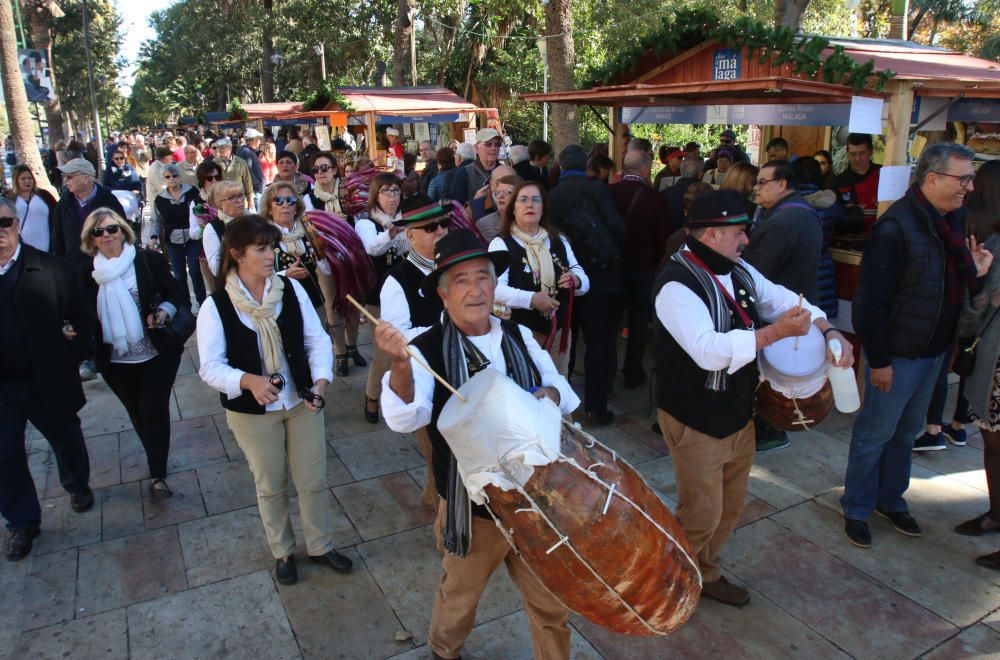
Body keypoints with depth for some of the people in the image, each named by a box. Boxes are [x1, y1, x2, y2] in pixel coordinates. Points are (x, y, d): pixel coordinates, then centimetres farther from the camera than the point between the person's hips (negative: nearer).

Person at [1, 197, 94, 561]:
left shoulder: (51, 269, -10)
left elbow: (79, 316, -6)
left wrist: (73, 352, -13)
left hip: (46, 382, -1)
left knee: (66, 441, 21)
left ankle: (78, 485, 49)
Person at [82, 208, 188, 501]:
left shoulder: (150, 260, -5)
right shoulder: (88, 273, 2)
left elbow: (179, 293, -3)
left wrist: (165, 310, -21)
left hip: (157, 353, -3)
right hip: (115, 360, 3)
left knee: (153, 409, -4)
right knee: (138, 413, 15)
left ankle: (157, 475, 6)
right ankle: (157, 463, 37)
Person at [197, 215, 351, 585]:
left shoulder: (291, 289, -6)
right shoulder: (216, 306, -12)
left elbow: (317, 339, -5)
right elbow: (210, 367, -14)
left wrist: (320, 381, -21)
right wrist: (249, 381, -32)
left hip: (302, 402, 2)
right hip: (252, 412, -2)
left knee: (313, 481, 12)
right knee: (271, 486, 17)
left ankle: (320, 546, 36)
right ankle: (282, 552, 41)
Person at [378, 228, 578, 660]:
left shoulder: (519, 336, -1)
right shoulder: (427, 349, -17)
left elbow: (565, 393, 5)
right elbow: (405, 419, -32)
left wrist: (549, 394, -18)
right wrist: (401, 365, -51)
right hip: (471, 506, -3)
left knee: (551, 601, 20)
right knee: (459, 598, 24)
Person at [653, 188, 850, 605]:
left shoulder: (738, 271, 4)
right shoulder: (677, 284, -24)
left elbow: (782, 299, 12)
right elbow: (709, 350, -34)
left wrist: (829, 331, -4)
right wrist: (776, 331, -33)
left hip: (738, 413, 9)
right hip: (694, 422, -9)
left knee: (730, 506, 21)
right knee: (700, 514, 5)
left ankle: (704, 573, 43)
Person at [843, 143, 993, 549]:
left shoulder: (954, 220, 3)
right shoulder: (896, 227, -22)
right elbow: (870, 299, -22)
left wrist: (975, 273, -1)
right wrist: (878, 360, -20)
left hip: (934, 349, 8)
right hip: (897, 354, -8)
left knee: (906, 431, 21)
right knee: (874, 434, 6)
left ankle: (890, 499, 38)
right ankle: (856, 509, 23)